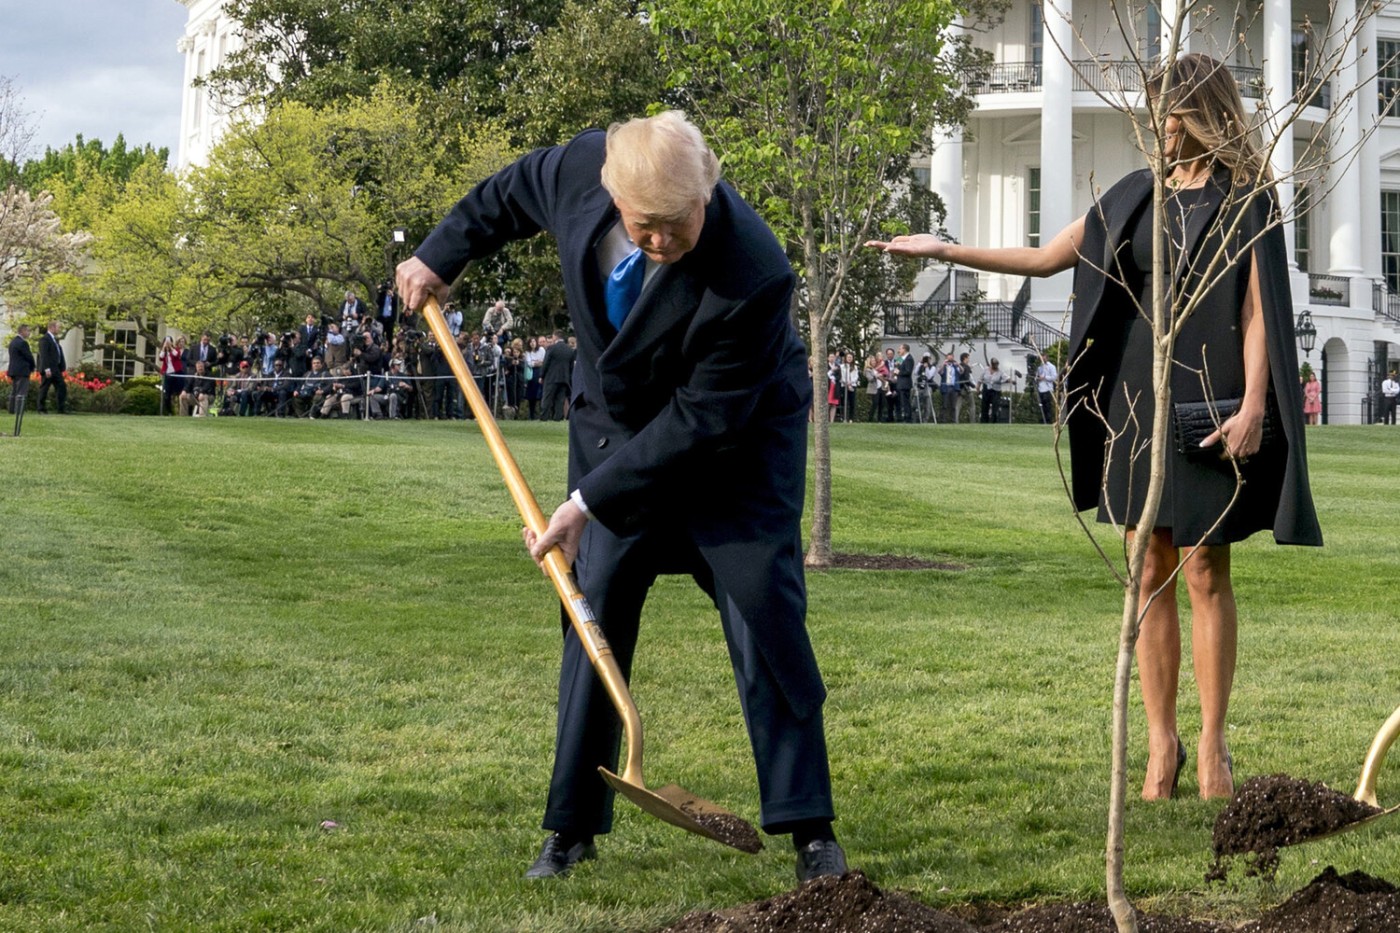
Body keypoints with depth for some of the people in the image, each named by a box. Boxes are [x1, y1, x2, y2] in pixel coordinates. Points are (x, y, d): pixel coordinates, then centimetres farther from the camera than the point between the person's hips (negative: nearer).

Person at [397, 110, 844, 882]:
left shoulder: (752, 278, -37)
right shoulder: (583, 166, -24)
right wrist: (441, 255, 10)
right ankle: (572, 827, 12)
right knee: (592, 613, 4)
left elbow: (702, 421, -30)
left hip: (736, 439, -5)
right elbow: (516, 191, 3)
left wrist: (591, 501, -28)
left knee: (764, 616, -10)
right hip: (616, 425, 5)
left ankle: (810, 831, -1)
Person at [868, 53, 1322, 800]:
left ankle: (1211, 745, 5)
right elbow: (1045, 259, 16)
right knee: (1150, 573, 4)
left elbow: (1258, 309, -9)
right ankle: (1161, 743, 8)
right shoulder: (1135, 195, 12)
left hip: (1207, 400, -5)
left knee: (1204, 571, -3)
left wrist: (1253, 406, -20)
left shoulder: (1245, 198, -3)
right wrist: (943, 250, 12)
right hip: (1135, 395, 5)